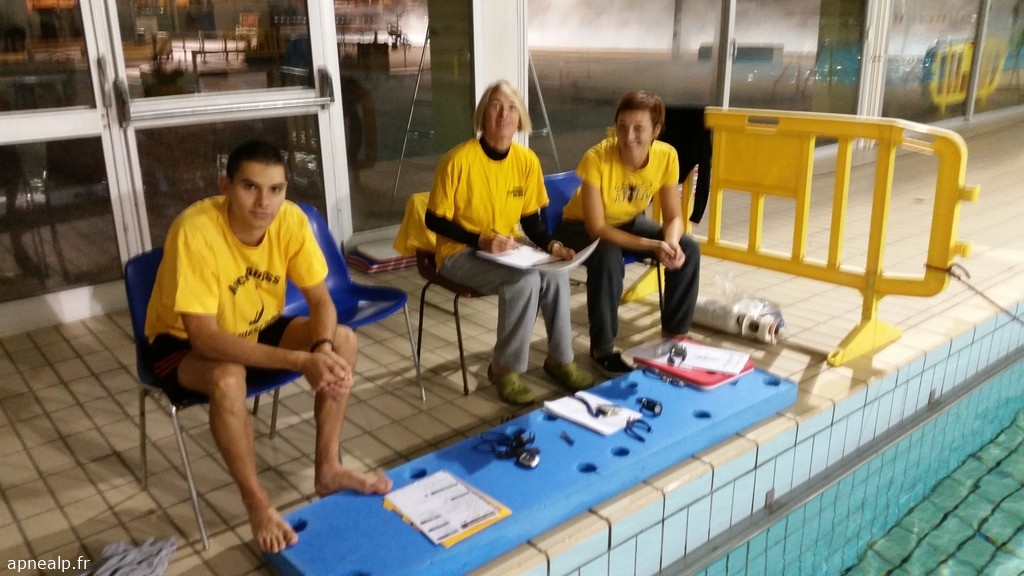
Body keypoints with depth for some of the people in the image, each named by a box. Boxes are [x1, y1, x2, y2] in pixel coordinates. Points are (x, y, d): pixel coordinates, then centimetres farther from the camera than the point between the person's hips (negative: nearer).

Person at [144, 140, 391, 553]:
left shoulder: (290, 219, -20)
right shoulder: (195, 231, -34)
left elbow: (320, 298, -12)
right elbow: (205, 336, -36)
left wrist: (323, 348, -35)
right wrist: (300, 360, -43)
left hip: (255, 328, 5)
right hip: (184, 342, -5)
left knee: (343, 340, -13)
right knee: (228, 377, -37)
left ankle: (327, 470, -1)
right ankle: (258, 505, -15)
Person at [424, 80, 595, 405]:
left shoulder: (527, 160, -3)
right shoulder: (459, 160, -19)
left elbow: (530, 218, 7)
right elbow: (434, 220, -14)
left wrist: (550, 245, -12)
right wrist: (481, 240, -24)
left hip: (506, 250, 5)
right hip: (459, 254, -5)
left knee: (556, 273, -21)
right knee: (525, 279, -30)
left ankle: (560, 358, 0)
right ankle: (505, 368, -11)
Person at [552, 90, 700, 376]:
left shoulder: (667, 156, -20)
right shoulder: (596, 158, -33)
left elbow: (673, 217, -11)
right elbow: (597, 228, -31)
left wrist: (671, 243, -35)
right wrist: (653, 246, -38)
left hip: (629, 222, 5)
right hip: (582, 226, -4)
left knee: (688, 249, -16)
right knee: (608, 258, -36)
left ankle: (674, 333, 3)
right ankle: (602, 348, -16)